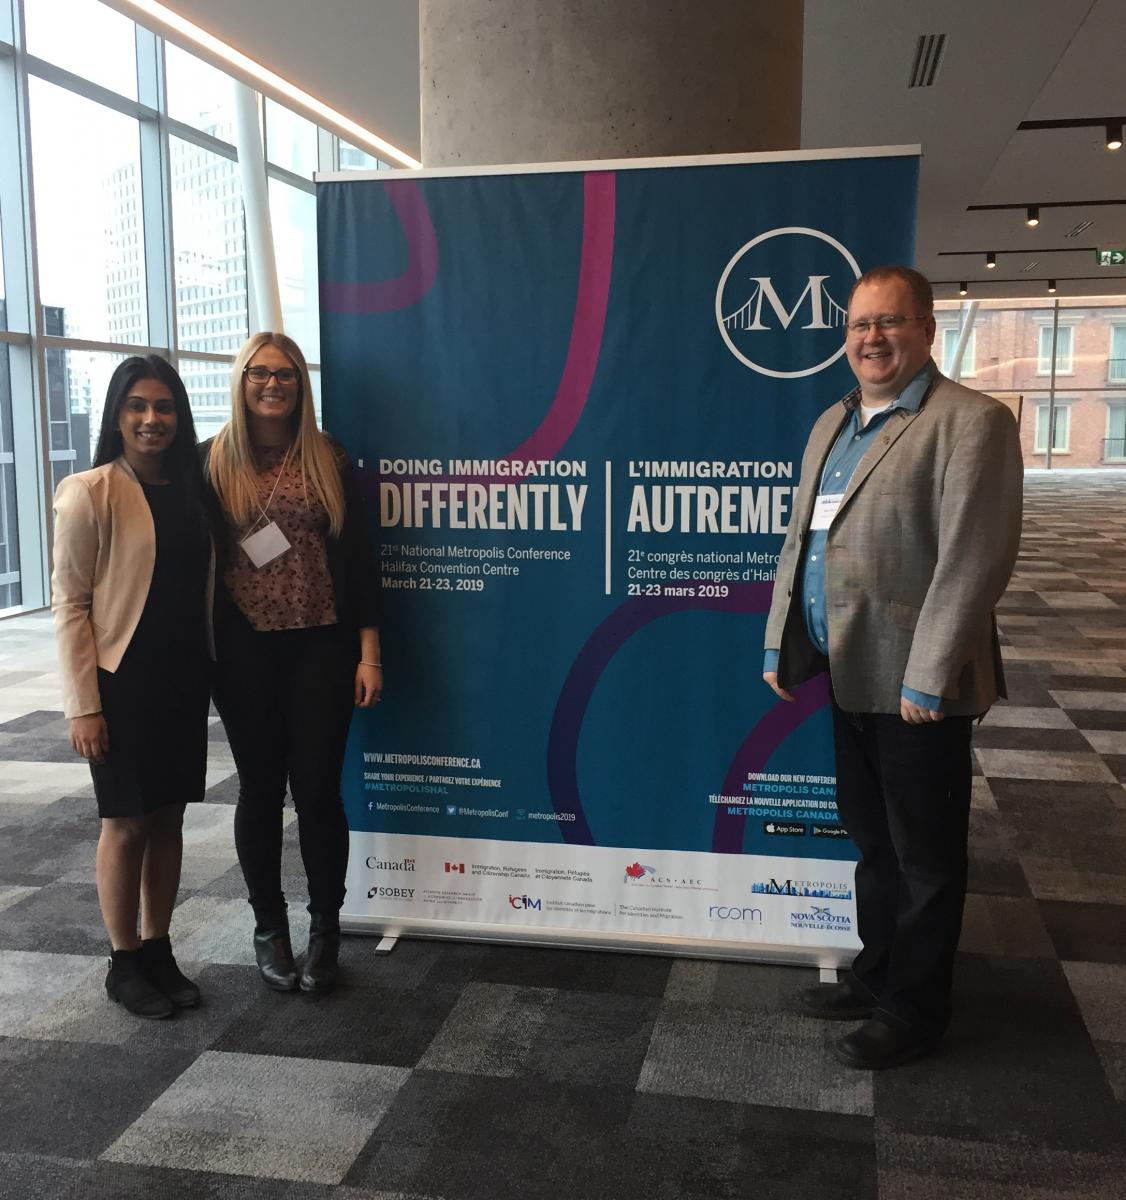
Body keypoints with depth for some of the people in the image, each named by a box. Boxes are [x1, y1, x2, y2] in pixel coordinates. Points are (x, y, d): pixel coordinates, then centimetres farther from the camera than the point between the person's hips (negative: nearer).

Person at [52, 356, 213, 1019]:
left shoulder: (192, 489, 9)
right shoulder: (91, 493, -9)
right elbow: (70, 603, -10)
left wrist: (211, 669, 8)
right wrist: (83, 704, -14)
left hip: (185, 680, 5)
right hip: (123, 682, -5)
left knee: (169, 818, 12)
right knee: (128, 822, 5)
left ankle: (159, 951, 26)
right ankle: (124, 964, 21)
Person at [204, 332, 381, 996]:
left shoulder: (330, 460, 3)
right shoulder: (213, 461, 2)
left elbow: (360, 558, 2)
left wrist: (369, 653, -2)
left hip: (321, 647, 0)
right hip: (245, 650, 1)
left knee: (317, 787, 2)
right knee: (261, 788, 10)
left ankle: (326, 930, 19)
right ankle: (270, 927, 26)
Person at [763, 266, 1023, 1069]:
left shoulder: (972, 422, -12)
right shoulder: (831, 425, 14)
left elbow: (976, 558, -19)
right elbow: (800, 541, 15)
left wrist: (928, 676, -21)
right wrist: (779, 644, 12)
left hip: (916, 680, -7)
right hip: (851, 673, 8)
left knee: (924, 853, 8)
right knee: (872, 839, 20)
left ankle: (915, 1009, 24)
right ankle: (878, 974, 38)